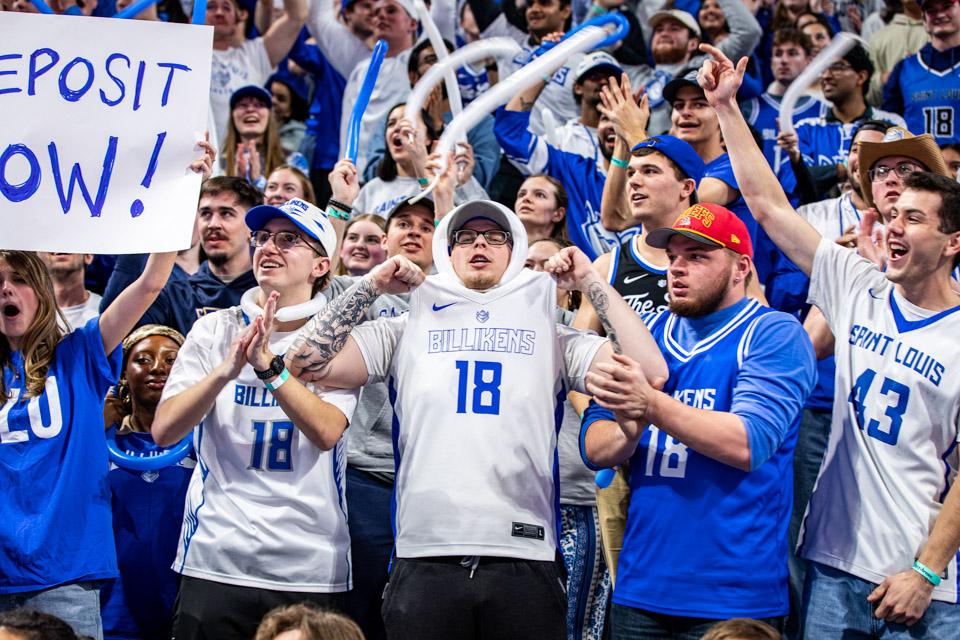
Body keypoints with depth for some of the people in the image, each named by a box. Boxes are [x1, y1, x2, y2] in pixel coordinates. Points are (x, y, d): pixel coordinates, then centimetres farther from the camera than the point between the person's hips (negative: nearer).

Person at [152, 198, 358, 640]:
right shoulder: (215, 330, 8)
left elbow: (327, 432, -13)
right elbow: (163, 432, -3)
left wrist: (268, 365, -24)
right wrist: (227, 369, -18)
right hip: (215, 562, 1)